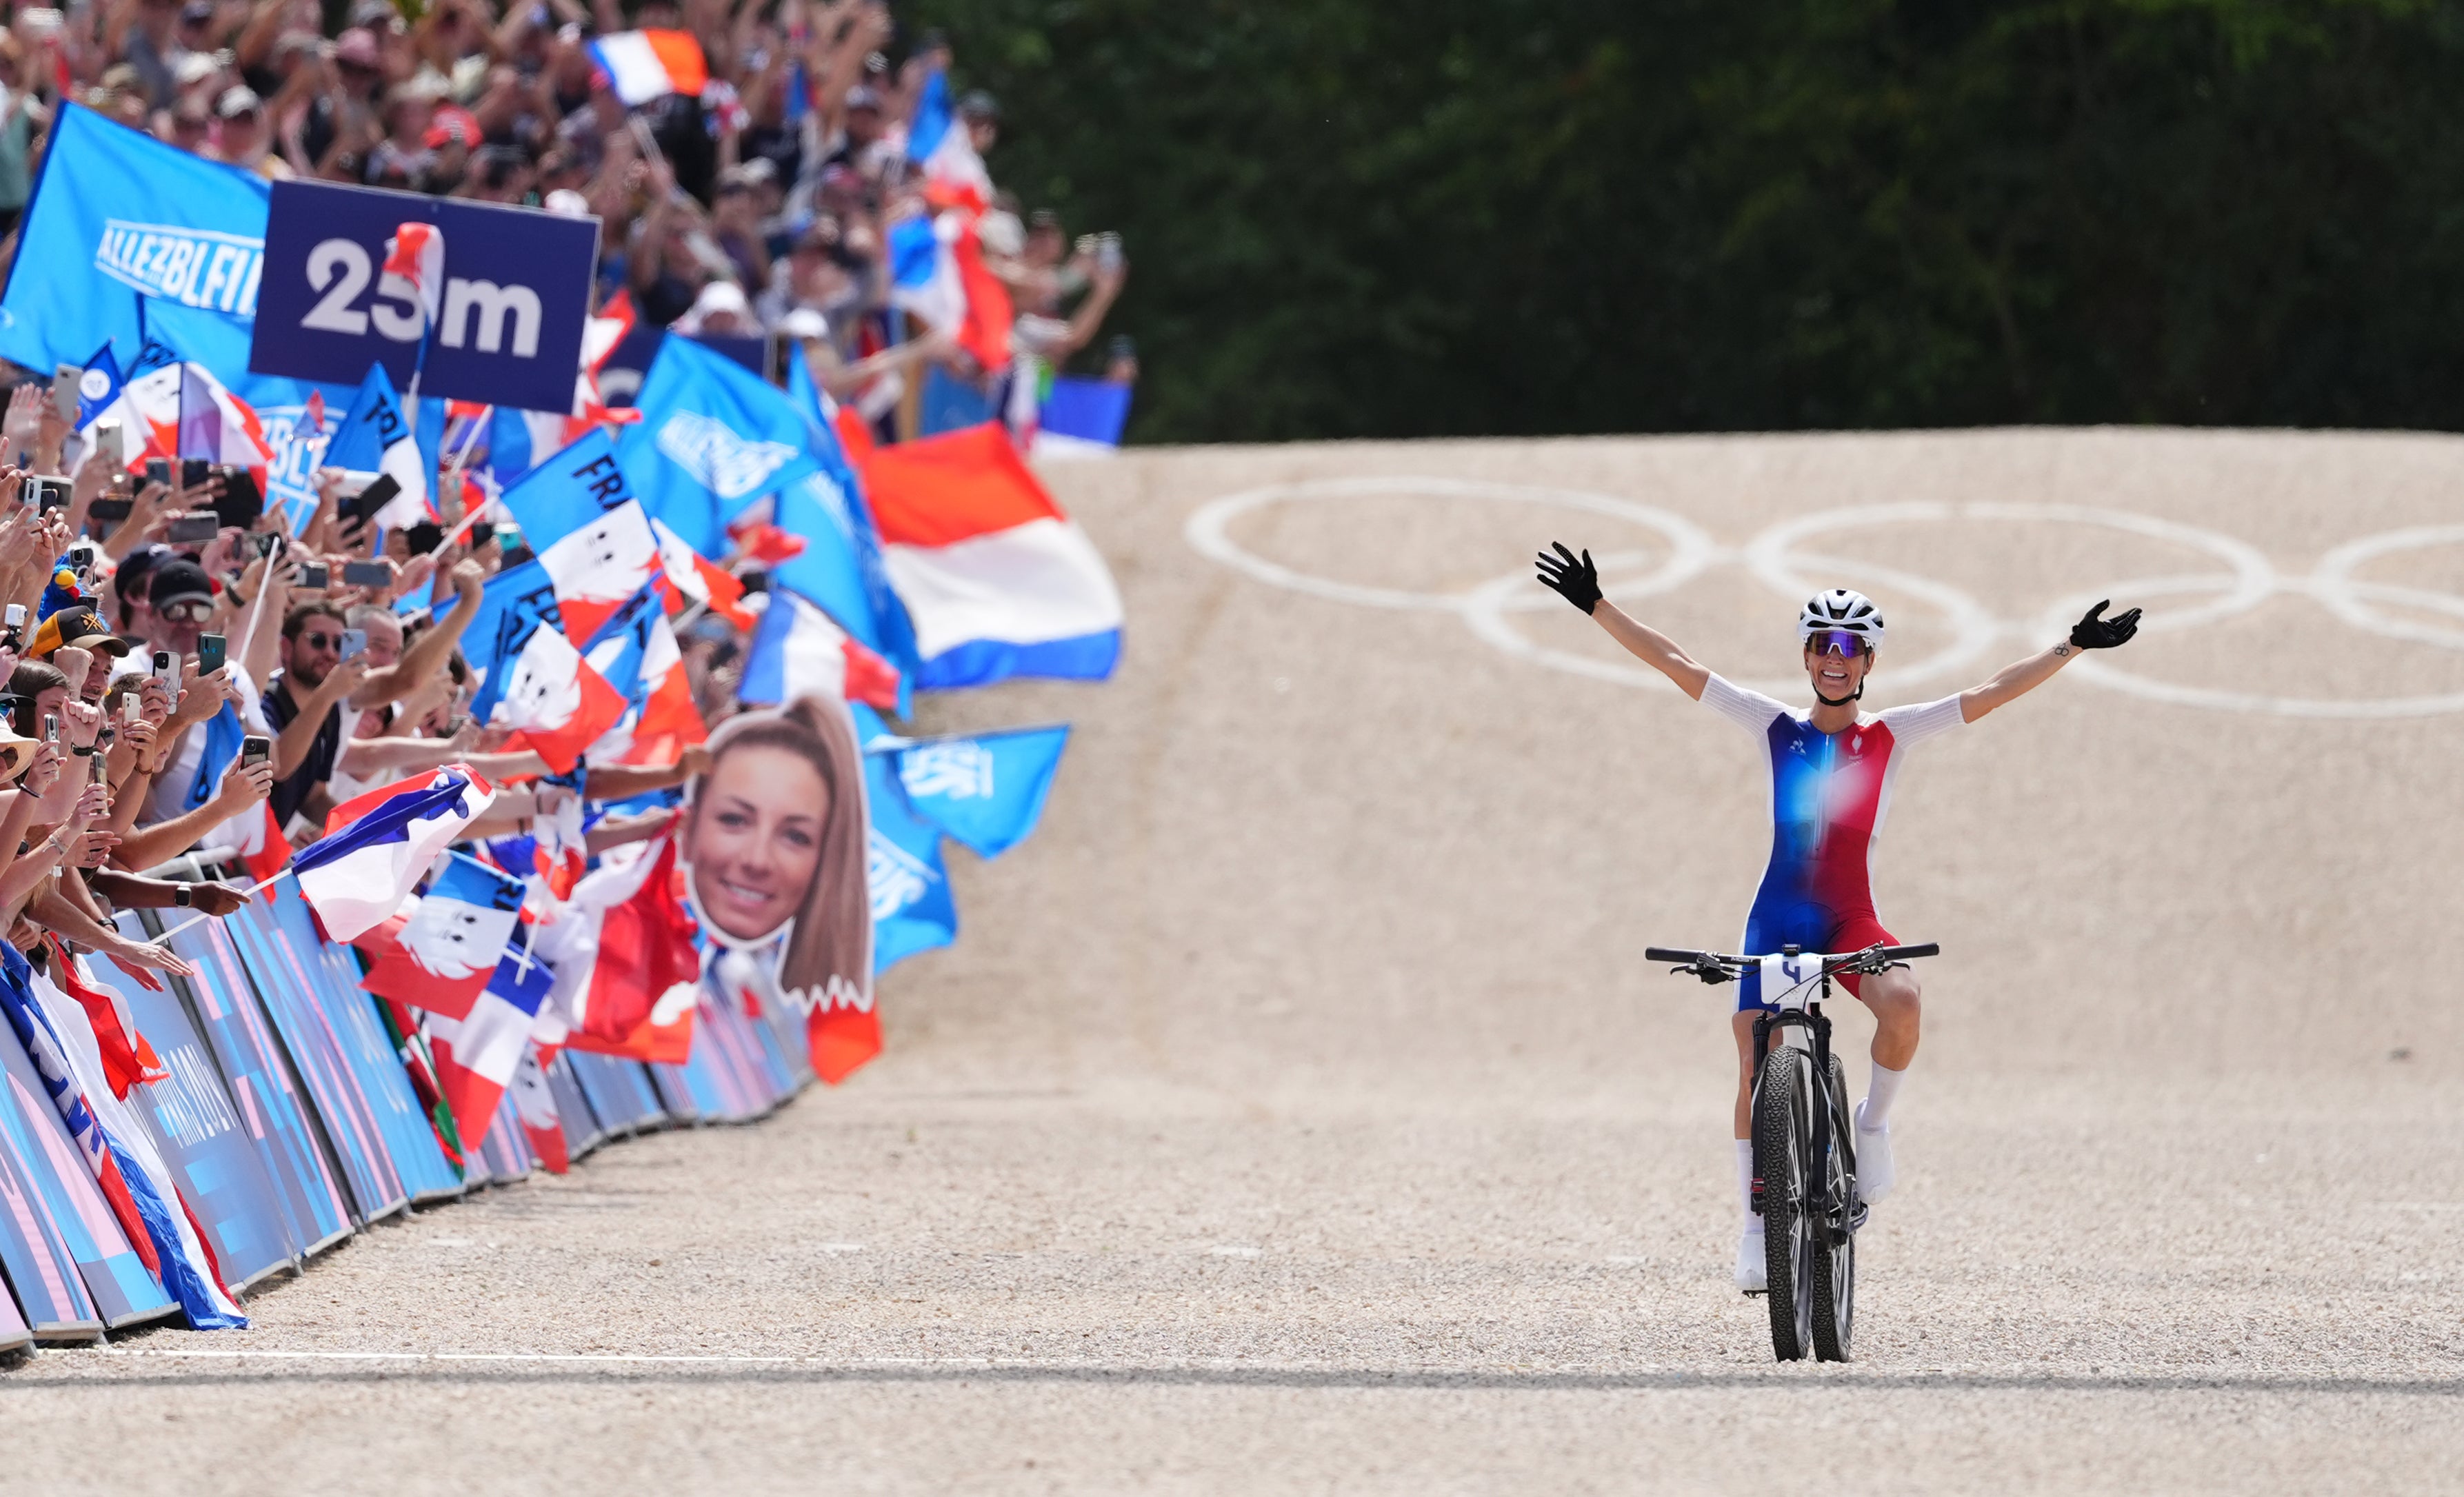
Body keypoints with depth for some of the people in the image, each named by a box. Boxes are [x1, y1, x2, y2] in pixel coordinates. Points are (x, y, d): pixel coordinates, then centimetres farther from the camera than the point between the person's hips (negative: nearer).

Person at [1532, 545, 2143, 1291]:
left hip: (1850, 920, -1)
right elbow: (1674, 663, 4)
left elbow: (1992, 693, 1)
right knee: (1756, 1070, -6)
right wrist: (1597, 606, 0)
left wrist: (2072, 647, -5)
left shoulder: (1890, 734, 4)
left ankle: (1874, 1123, -4)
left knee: (1903, 1002, -31)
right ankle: (1756, 1226, 8)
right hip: (1776, 916, 1)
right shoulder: (1778, 726, 5)